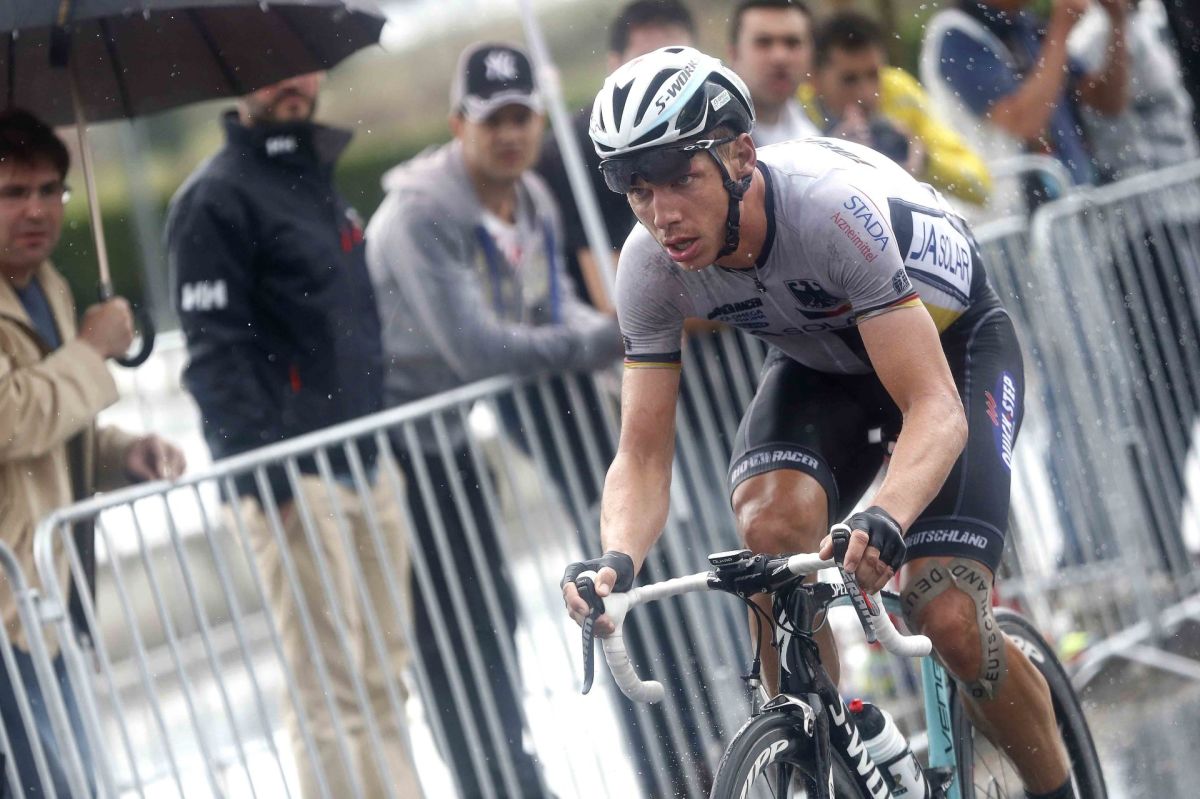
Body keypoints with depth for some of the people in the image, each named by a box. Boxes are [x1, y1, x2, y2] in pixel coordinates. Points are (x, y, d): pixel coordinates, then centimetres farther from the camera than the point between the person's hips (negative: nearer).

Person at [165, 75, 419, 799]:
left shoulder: (320, 185, 20)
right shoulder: (216, 199, -6)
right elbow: (214, 349, -14)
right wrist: (263, 467, -23)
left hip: (366, 467, 8)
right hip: (294, 480, -8)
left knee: (383, 682, 9)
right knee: (330, 693, -8)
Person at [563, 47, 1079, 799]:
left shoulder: (835, 208, -39)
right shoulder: (650, 267, -23)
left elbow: (936, 411, -41)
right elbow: (644, 455, -20)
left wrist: (883, 520, -61)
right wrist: (618, 558, -42)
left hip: (951, 345, -4)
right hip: (823, 361, 4)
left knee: (949, 621, -20)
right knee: (773, 522, -29)